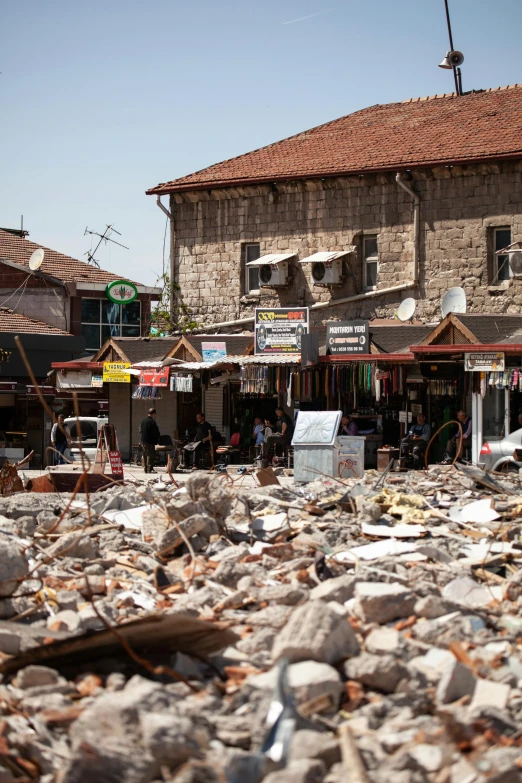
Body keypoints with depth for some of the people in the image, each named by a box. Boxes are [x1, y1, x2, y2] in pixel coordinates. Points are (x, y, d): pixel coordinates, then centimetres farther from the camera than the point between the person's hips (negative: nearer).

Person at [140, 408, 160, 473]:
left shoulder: (143, 420, 10)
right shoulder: (152, 421, -17)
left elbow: (140, 431, 17)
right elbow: (155, 432, -15)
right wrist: (157, 438, 2)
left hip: (143, 441, 9)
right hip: (150, 441, -9)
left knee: (145, 455, 14)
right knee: (151, 455, -6)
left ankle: (146, 469, 18)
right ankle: (150, 469, -9)